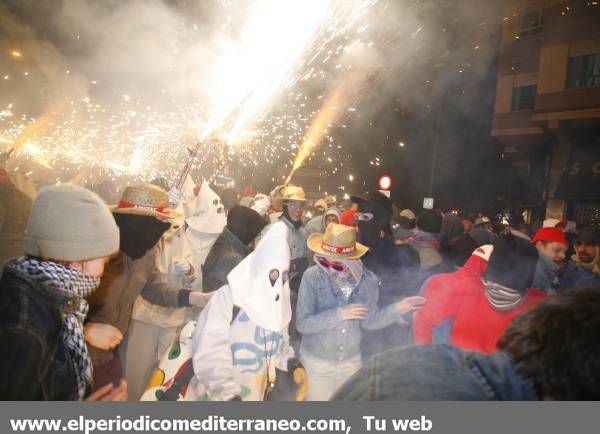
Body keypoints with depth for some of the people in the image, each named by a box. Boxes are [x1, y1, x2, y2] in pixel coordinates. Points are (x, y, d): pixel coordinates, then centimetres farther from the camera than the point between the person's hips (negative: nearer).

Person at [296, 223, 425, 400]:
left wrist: (395, 309, -16)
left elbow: (369, 321, -3)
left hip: (351, 361, 3)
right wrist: (338, 314, -31)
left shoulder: (368, 280, -14)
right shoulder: (313, 276, -23)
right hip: (317, 361, -3)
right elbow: (302, 324, -23)